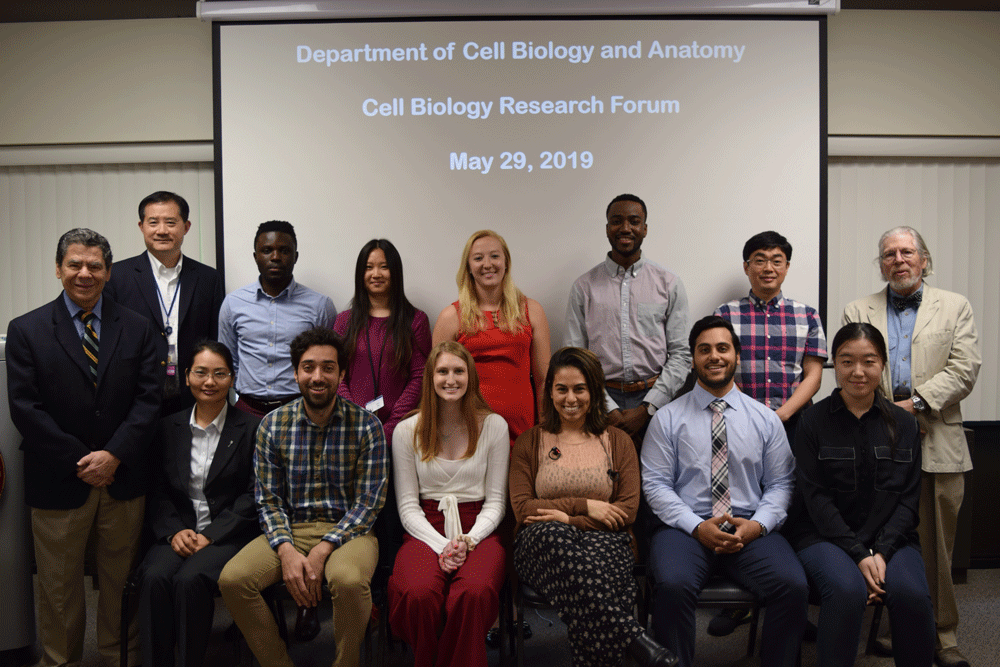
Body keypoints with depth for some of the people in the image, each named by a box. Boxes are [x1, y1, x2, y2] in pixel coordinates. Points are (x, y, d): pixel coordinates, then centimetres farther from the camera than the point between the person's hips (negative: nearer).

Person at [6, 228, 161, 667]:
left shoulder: (137, 328, 4)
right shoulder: (26, 330, 0)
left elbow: (148, 400, -2)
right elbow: (25, 408, -7)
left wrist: (113, 456, -13)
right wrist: (79, 461, -12)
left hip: (123, 478, 1)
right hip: (57, 482, -1)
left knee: (120, 581, 13)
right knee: (59, 589, 12)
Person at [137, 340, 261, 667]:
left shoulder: (252, 428, 1)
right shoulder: (169, 427, 12)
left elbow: (253, 496, -4)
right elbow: (158, 491, 10)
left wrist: (210, 536, -12)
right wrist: (174, 531, -8)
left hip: (229, 535, -3)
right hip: (178, 533, 3)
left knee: (190, 579, -29)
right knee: (154, 577, -26)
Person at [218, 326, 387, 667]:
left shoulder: (366, 425, -4)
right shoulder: (272, 425, 3)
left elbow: (368, 502, -6)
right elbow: (268, 500, 3)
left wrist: (322, 550, -17)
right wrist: (286, 551, -15)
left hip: (346, 530, -3)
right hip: (289, 529, 3)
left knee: (349, 580, -35)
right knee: (232, 578, -22)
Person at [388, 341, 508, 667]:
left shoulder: (494, 426, 6)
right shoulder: (407, 431, 6)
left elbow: (495, 502, 7)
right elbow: (408, 505, 4)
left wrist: (468, 540, -11)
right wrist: (441, 545, -12)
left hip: (478, 530, 0)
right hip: (426, 530, 1)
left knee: (474, 594, -34)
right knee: (418, 594, -32)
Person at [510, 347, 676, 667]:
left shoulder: (618, 441, 16)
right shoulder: (529, 442, 15)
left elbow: (628, 510, 5)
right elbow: (522, 507, 4)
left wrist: (570, 519, -8)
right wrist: (584, 506, -5)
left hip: (603, 538, 0)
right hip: (543, 543, 0)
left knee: (593, 555, -39)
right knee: (553, 534, -39)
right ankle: (634, 641, -44)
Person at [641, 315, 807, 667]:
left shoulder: (766, 419, 13)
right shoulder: (667, 418, 6)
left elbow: (781, 483, 10)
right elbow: (655, 484, 0)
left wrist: (756, 525, -8)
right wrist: (697, 527, -12)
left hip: (751, 530, 2)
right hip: (686, 528, -1)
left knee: (794, 587, -25)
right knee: (672, 586, -31)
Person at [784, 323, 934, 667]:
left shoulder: (902, 423, 8)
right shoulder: (813, 421, -1)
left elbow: (907, 497, 4)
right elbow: (815, 496, -5)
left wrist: (882, 552, -11)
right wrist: (858, 554, -15)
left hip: (888, 536, 3)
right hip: (824, 534, -2)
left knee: (912, 594, -26)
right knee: (848, 590, -31)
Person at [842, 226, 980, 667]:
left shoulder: (955, 307, 12)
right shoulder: (857, 312, 13)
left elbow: (964, 369, 0)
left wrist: (915, 403, -12)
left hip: (937, 442, 0)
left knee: (937, 544, 4)